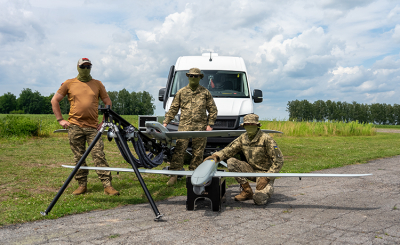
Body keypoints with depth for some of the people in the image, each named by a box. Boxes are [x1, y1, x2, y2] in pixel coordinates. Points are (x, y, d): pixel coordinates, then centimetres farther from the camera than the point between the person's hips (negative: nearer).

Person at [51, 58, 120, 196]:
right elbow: (54, 101, 12)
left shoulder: (97, 84, 9)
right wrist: (60, 120, 4)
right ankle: (82, 185, 16)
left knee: (99, 156, -6)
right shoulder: (69, 84, 7)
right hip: (75, 126, 1)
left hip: (93, 127, 0)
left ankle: (107, 185, -6)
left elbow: (108, 103, 14)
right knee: (78, 157, 6)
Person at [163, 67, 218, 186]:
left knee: (198, 153, 4)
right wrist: (165, 122, 4)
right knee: (179, 151, -7)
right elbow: (173, 109, 12)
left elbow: (213, 109, 11)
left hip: (200, 127, 0)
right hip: (184, 126, 0)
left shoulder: (205, 92, 10)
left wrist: (210, 124, 1)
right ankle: (174, 175, -1)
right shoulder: (181, 92, 11)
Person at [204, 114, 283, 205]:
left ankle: (268, 188, 10)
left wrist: (267, 178, -23)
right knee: (231, 162, -17)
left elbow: (278, 160, -18)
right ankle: (247, 191, -5)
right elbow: (229, 149, -4)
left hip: (265, 172, -6)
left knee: (259, 200, -28)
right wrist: (216, 156, -25)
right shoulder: (243, 138, -1)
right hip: (251, 169, 6)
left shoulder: (266, 139, -18)